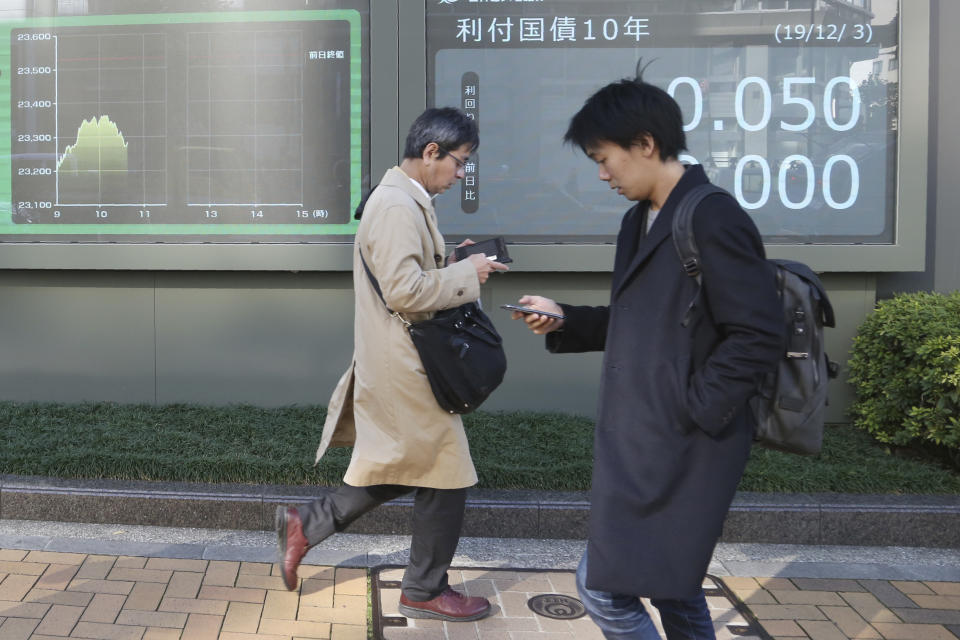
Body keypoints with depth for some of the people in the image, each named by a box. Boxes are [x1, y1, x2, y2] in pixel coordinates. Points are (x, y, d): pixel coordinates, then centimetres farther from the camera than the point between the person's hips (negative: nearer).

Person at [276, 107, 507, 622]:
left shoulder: (402, 199, 13)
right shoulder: (397, 206, -20)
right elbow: (404, 291, -26)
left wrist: (450, 262, 8)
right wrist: (465, 274, -16)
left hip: (398, 363, 10)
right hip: (405, 369, -10)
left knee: (398, 469, 21)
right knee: (443, 474, 4)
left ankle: (306, 524, 25)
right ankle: (426, 591, 21)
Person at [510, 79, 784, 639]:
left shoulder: (713, 220, -17)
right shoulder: (641, 220, 12)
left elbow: (759, 338, -20)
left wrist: (690, 411, -18)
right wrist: (564, 321, 8)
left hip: (681, 448, -9)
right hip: (643, 443, 9)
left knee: (603, 585, -4)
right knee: (670, 585, 20)